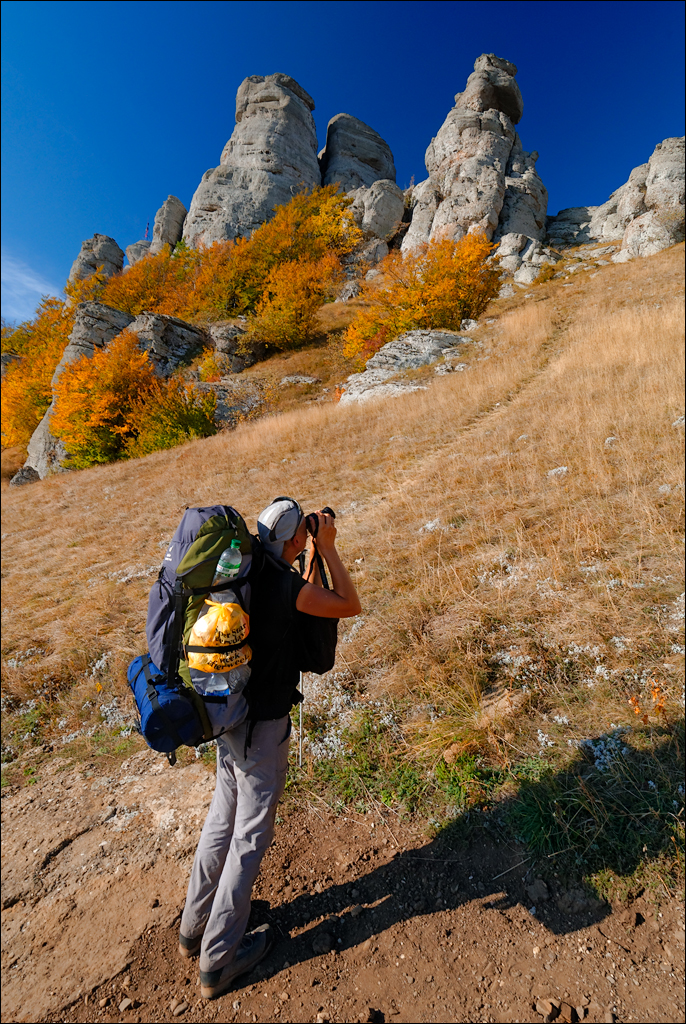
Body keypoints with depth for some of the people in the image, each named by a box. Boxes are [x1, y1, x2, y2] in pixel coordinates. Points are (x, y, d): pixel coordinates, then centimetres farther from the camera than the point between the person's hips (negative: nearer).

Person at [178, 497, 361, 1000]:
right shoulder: (283, 582, -25)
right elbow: (351, 605, -15)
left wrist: (314, 556, 10)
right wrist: (328, 548, -12)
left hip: (230, 713, 9)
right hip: (262, 724, -8)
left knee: (223, 817, 26)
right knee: (251, 836, 13)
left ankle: (196, 926, 47)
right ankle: (219, 959, 33)